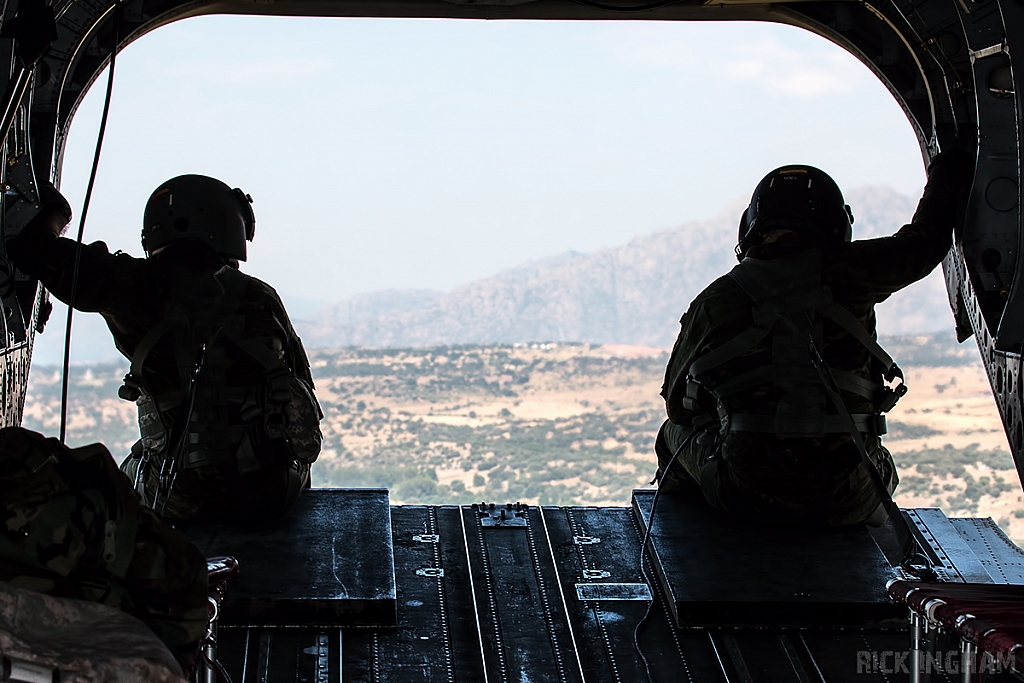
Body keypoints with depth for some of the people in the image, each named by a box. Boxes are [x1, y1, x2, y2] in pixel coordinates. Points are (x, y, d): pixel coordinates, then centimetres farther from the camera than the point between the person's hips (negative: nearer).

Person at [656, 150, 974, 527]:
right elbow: (925, 240, 15)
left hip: (744, 497, 0)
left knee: (676, 434, 30)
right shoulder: (849, 275, -3)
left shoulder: (713, 302, 0)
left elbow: (677, 402, 10)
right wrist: (948, 171, 36)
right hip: (846, 505, 1)